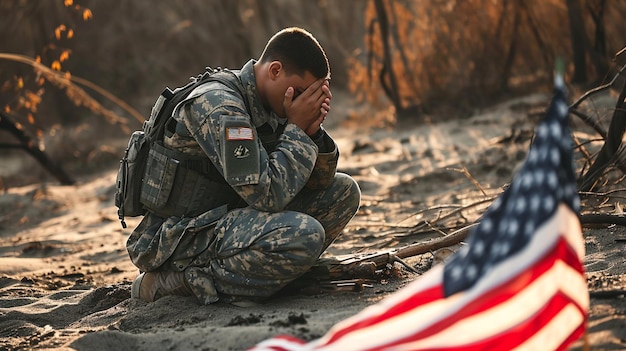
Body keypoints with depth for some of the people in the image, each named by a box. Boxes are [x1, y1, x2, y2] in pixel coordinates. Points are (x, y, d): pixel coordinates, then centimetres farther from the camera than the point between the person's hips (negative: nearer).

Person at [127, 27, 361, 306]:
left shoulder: (271, 106, 6)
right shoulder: (219, 105, -21)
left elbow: (320, 181, 8)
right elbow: (268, 195, -28)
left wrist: (312, 130, -9)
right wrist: (297, 129, -18)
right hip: (179, 237, -9)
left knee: (344, 191, 5)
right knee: (304, 234, -32)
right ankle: (186, 280, -15)